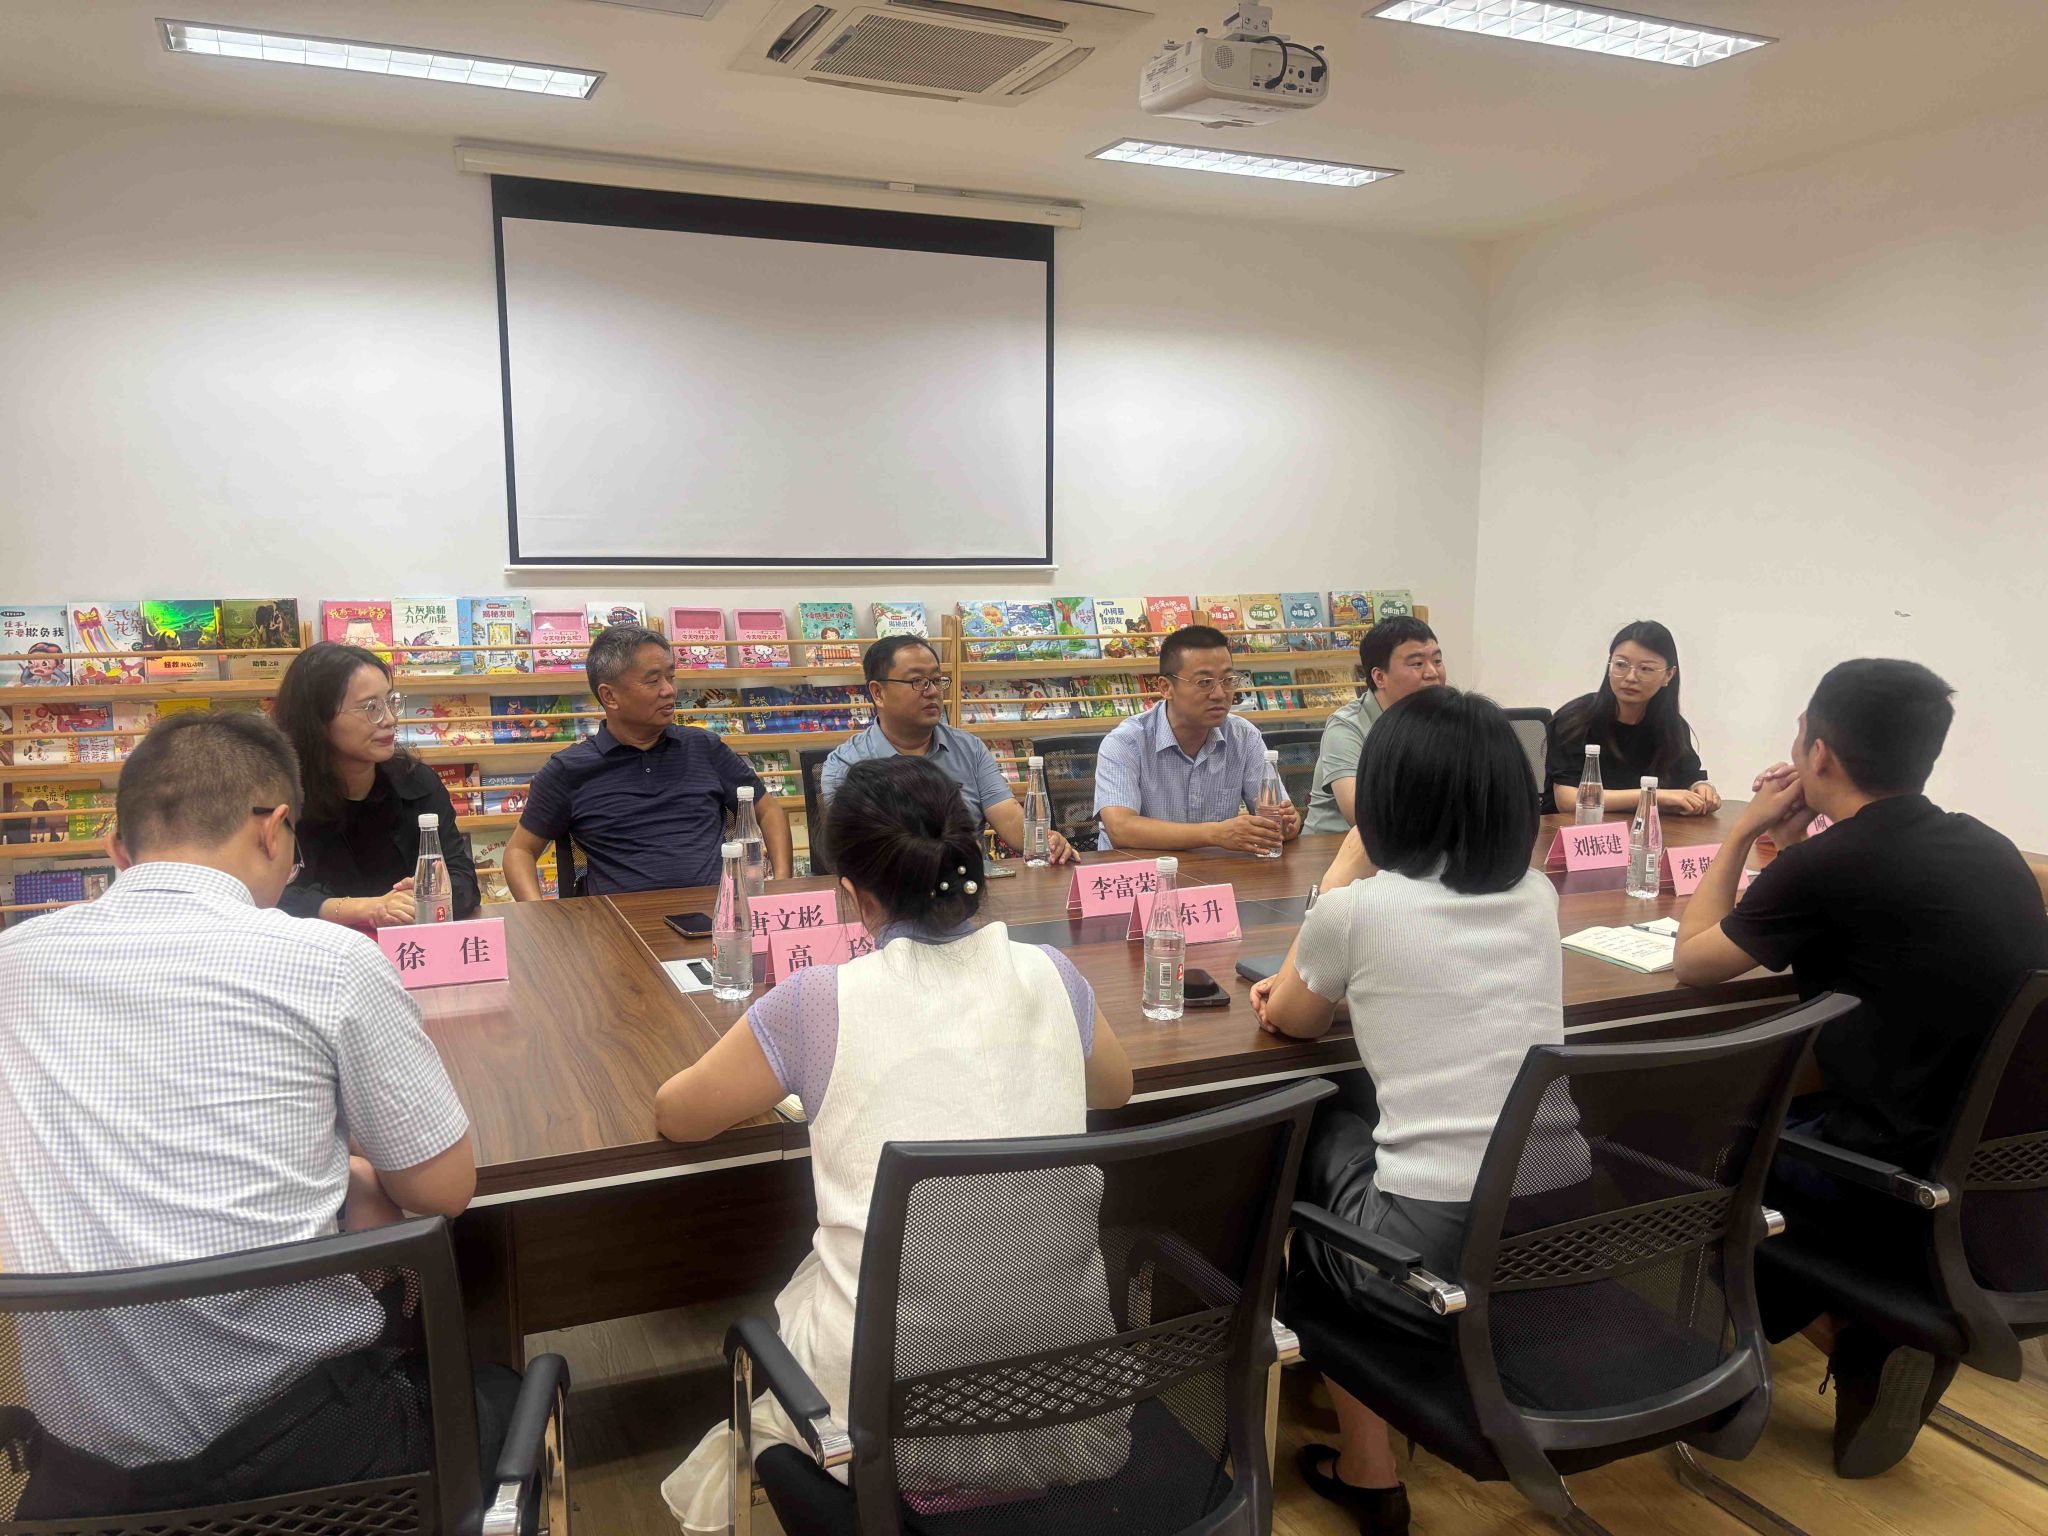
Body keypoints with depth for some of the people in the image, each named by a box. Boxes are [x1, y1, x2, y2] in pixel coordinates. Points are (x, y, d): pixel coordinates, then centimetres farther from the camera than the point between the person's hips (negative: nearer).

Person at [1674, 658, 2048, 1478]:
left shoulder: (1826, 866, -20)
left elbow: (1693, 962, -4)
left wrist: (1744, 833, 4)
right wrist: (1793, 844, 11)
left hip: (1908, 1174, -7)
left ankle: (1855, 1345, 12)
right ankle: (1880, 1346, 16)